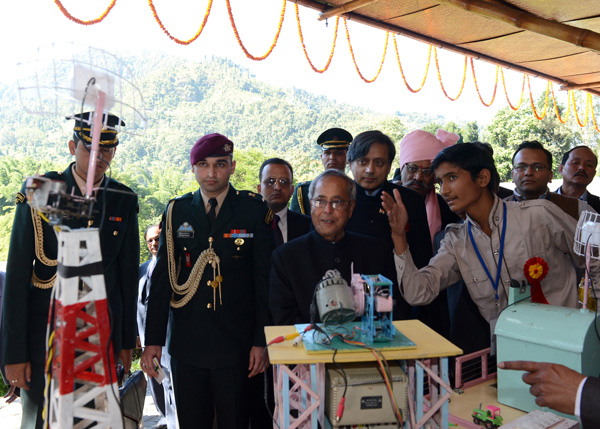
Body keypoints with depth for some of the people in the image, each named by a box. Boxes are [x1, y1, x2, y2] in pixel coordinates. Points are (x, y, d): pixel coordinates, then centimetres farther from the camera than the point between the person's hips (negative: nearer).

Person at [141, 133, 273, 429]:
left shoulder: (254, 210, -1)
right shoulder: (177, 211, 5)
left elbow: (264, 279, -2)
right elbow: (162, 277, 5)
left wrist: (261, 340, -5)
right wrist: (153, 339, 2)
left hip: (235, 344, -2)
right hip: (186, 342, 2)